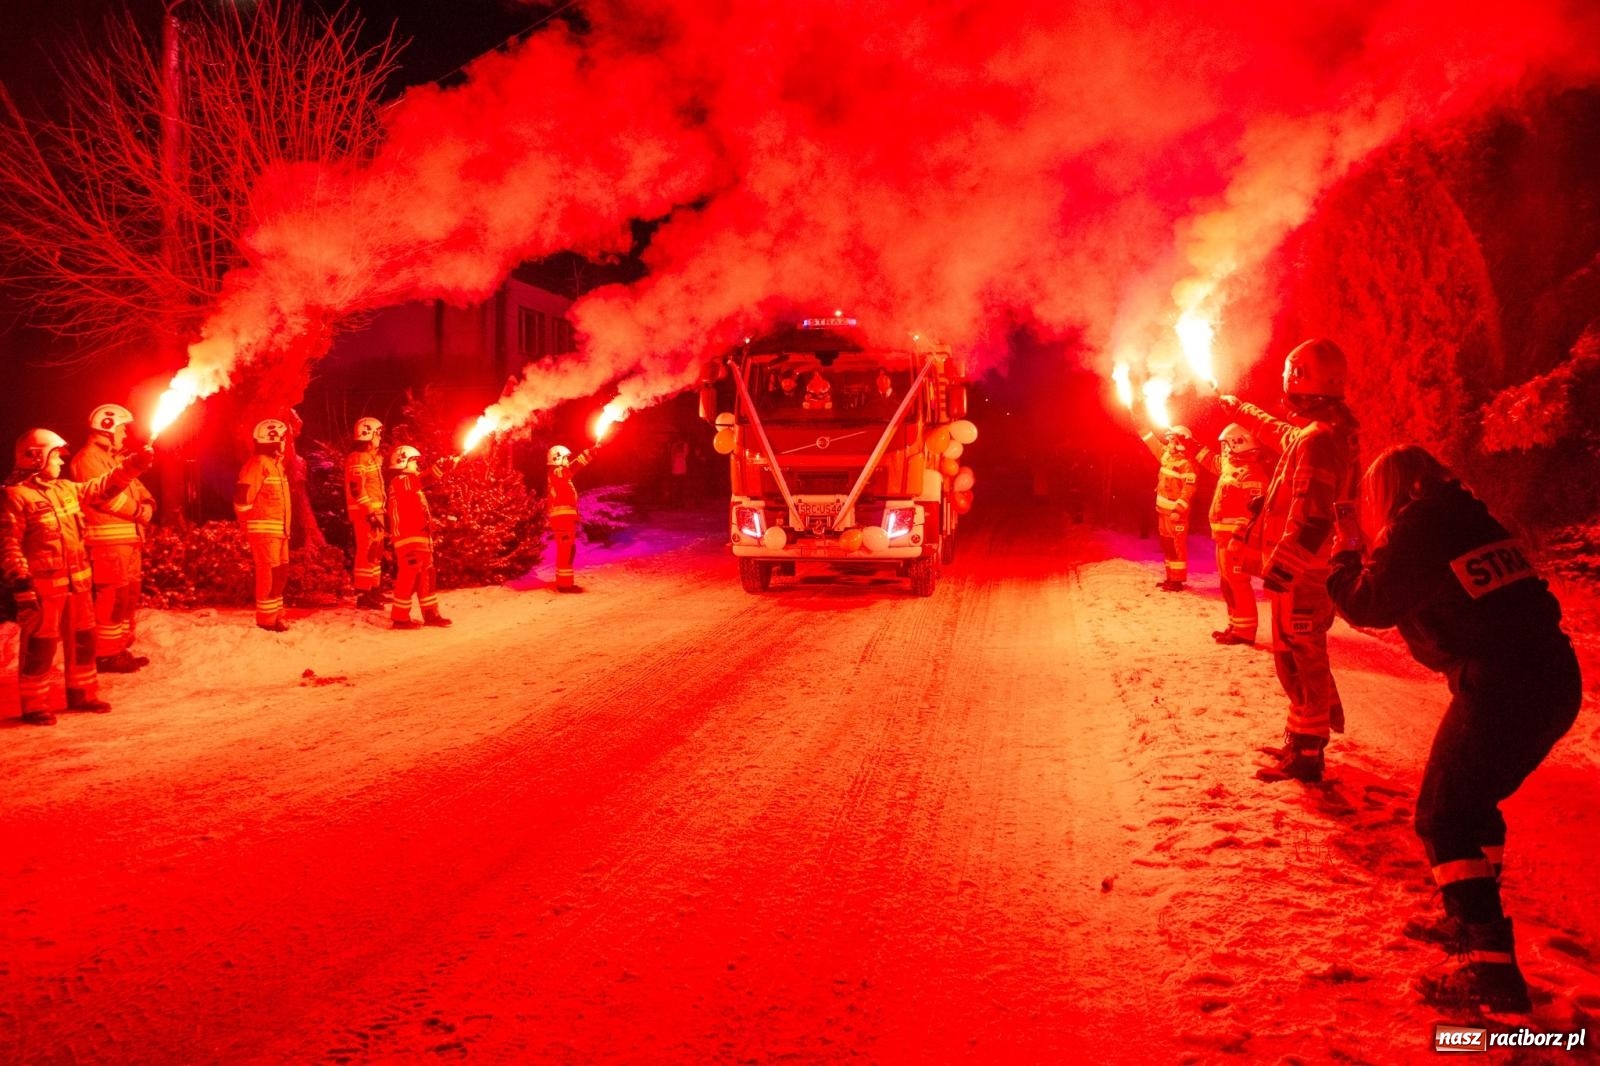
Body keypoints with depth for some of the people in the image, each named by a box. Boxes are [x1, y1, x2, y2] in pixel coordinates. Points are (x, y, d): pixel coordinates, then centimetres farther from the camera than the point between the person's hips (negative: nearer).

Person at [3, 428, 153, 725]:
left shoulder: (67, 488, 12)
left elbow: (103, 486, 22)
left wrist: (134, 464, 11)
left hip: (77, 580, 8)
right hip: (43, 585, -8)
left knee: (83, 640, 15)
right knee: (41, 645, -2)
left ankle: (82, 694, 27)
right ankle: (34, 705, 6)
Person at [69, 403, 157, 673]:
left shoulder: (116, 458, 22)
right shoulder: (89, 458, -10)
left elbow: (137, 489, 19)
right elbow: (107, 495, -19)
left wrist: (147, 506, -2)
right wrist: (138, 511, -8)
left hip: (128, 538, 10)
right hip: (108, 540, -10)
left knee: (128, 596, 14)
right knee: (111, 597, -10)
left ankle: (121, 649, 22)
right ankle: (106, 655, -5)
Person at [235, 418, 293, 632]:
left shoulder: (276, 463, 17)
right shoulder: (258, 464, -15)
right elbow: (242, 496, -20)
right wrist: (249, 524, -12)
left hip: (279, 529, 9)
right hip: (264, 528, -9)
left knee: (281, 572, 14)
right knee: (268, 573, -5)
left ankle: (276, 613, 24)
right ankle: (266, 618, 2)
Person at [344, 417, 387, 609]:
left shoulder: (373, 456, 18)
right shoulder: (357, 458, -13)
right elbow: (356, 489, -21)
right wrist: (369, 512, -24)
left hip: (375, 511, 10)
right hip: (365, 512, -10)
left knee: (376, 550, 14)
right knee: (367, 551, -10)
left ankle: (373, 589, 23)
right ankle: (363, 594, -9)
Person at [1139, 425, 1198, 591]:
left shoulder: (1187, 465, -15)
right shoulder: (1167, 456, 11)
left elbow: (1188, 490, -20)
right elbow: (1152, 442, 19)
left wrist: (1178, 510, -26)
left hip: (1175, 512, -9)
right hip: (1163, 509, 9)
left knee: (1177, 546, -5)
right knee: (1167, 545, 13)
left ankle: (1178, 581, -2)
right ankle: (1171, 578, 21)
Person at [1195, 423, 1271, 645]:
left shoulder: (1251, 472, -17)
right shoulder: (1230, 464, 14)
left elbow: (1253, 508, -24)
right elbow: (1213, 461, 37)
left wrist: (1239, 536, -28)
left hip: (1237, 537, -10)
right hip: (1225, 536, 10)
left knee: (1237, 582, -9)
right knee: (1228, 583, 15)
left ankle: (1244, 632, -6)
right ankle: (1236, 626, 23)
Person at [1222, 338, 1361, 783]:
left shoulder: (1318, 439, -21)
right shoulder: (1324, 431, 11)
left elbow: (1310, 514, -29)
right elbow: (1278, 432, 35)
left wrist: (1280, 564, -30)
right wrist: (1240, 408, 48)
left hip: (1299, 571, -10)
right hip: (1311, 567, 10)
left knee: (1297, 658, -4)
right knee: (1306, 654, 19)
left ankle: (1305, 755, 2)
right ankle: (1306, 738, 31)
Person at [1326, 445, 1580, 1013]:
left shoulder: (1416, 525, -6)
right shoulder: (1470, 518, 19)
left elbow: (1368, 605, -3)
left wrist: (1347, 552, 13)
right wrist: (1374, 548, 27)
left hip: (1500, 689, -9)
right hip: (1554, 679, 9)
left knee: (1443, 817, -1)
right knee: (1474, 801, 25)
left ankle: (1493, 968, -5)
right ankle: (1476, 923, 37)